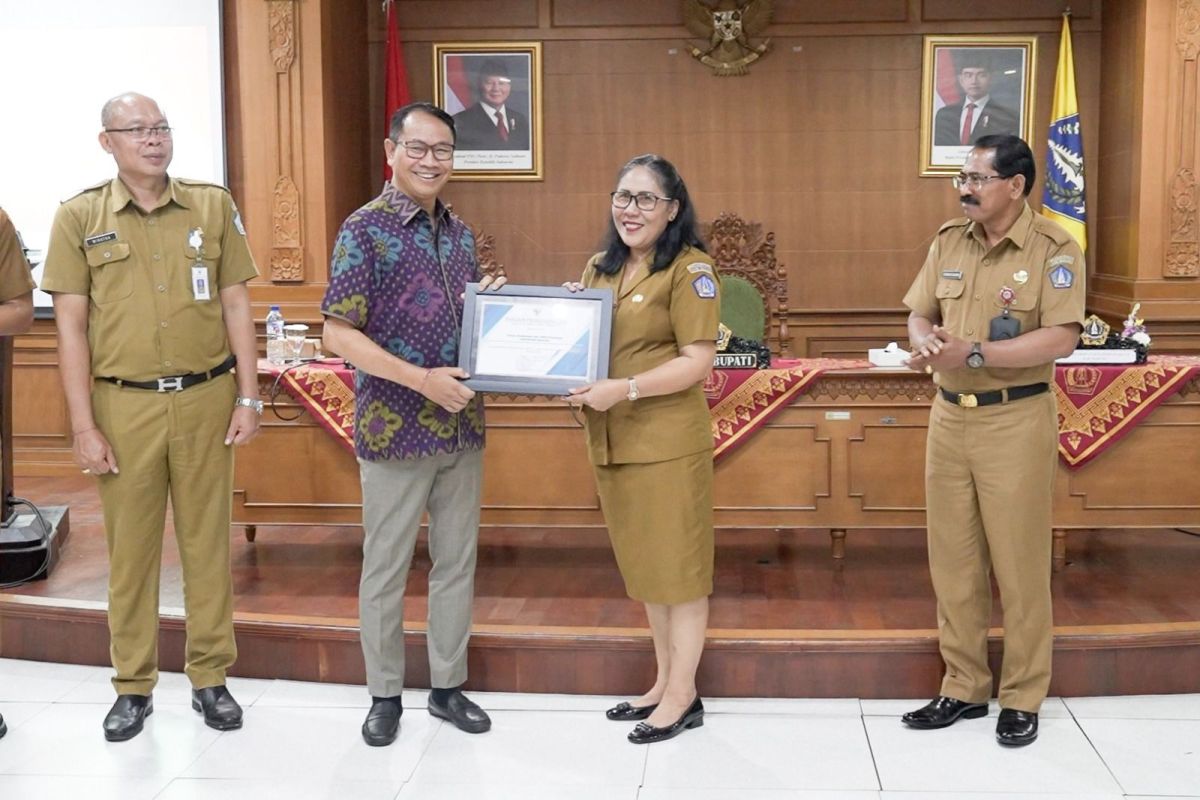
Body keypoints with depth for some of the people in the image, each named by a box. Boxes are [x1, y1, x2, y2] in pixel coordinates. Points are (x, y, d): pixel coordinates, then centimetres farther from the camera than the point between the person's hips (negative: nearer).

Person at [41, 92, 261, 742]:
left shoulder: (213, 206, 5)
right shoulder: (79, 217, 1)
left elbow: (236, 305, 8)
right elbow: (71, 327, 0)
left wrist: (248, 397, 3)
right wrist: (84, 426, -5)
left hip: (206, 398, 1)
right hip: (124, 405, -1)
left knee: (208, 541, 8)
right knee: (130, 548, 6)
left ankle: (210, 677, 21)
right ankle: (133, 687, 21)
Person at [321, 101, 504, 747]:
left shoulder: (460, 233, 10)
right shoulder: (365, 229, -9)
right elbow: (338, 334, -15)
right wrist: (423, 380, -21)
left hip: (462, 427, 6)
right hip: (395, 429, -6)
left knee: (457, 561, 13)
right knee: (386, 567, 7)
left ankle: (448, 686, 27)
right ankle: (385, 695, 22)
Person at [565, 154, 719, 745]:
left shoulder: (689, 269, -8)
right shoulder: (599, 269, 14)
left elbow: (697, 361, -14)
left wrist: (624, 388, -23)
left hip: (667, 441, -7)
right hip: (611, 441, 7)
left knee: (677, 567, 2)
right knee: (643, 565, 15)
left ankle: (682, 695, 13)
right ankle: (664, 682, 28)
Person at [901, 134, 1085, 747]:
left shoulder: (1054, 248, -10)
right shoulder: (948, 242, 7)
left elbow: (1061, 339, -19)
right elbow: (921, 314, 11)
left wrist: (973, 353, -25)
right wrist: (925, 341, -13)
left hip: (1016, 420, -5)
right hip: (949, 416, 6)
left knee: (1019, 561, 3)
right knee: (952, 557, 10)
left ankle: (1022, 698, 17)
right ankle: (964, 687, 23)